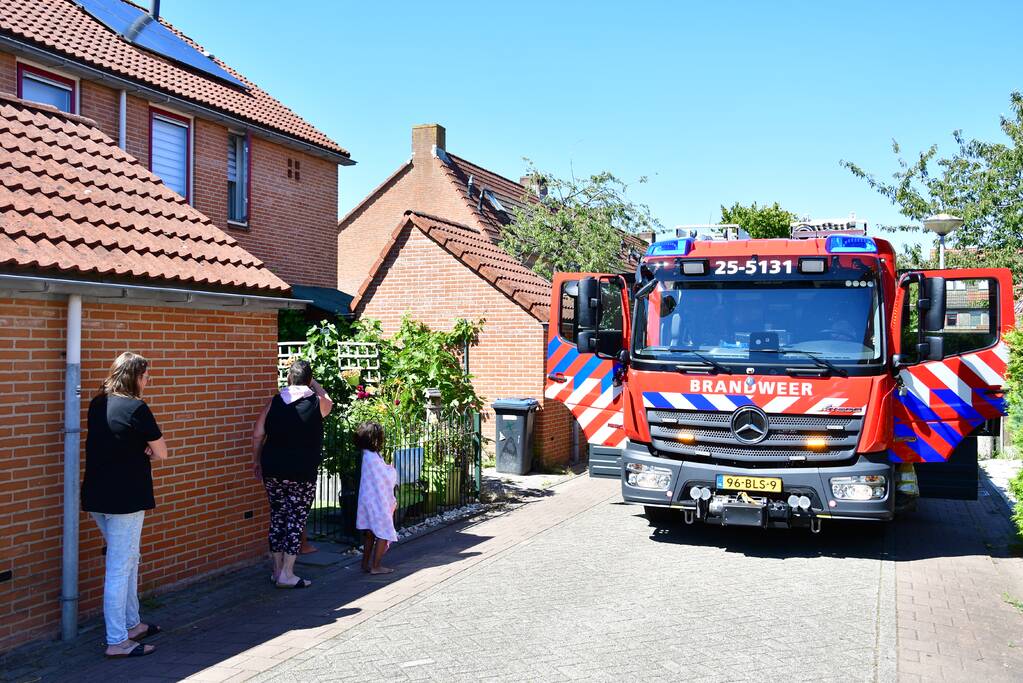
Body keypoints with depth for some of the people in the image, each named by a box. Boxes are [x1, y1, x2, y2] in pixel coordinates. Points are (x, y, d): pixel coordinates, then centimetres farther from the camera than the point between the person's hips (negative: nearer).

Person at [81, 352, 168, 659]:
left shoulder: (98, 404, 7)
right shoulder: (136, 408, -16)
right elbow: (161, 453, -12)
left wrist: (139, 449, 0)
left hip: (97, 495, 9)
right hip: (125, 498, -8)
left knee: (128, 560, 21)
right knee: (120, 568, -3)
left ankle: (132, 624, 32)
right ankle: (117, 641, 3)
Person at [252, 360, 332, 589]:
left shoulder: (274, 402, 1)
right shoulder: (317, 403, -4)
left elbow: (257, 435, 3)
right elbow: (328, 402, 21)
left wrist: (256, 461, 15)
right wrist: (315, 384, 29)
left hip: (272, 471, 4)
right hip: (303, 474, -3)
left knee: (277, 517, 14)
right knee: (296, 520, 2)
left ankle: (277, 569, 22)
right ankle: (287, 575, 2)